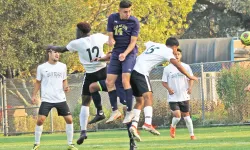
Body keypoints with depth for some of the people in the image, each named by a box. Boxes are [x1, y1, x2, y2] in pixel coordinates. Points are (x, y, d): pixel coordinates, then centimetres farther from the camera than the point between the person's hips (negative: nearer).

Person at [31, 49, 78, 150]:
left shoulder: (62, 66, 5)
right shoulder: (41, 68, -1)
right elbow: (38, 82, 9)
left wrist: (65, 87, -4)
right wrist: (34, 95, 1)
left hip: (61, 99, 2)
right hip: (47, 99, -2)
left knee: (69, 119, -3)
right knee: (40, 120, -12)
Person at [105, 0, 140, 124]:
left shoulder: (134, 22, -11)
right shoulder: (112, 18, -1)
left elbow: (133, 42, -10)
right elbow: (110, 36, 5)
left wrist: (125, 54, -26)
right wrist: (111, 40, -20)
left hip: (129, 53, -5)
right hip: (116, 53, 5)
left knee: (125, 80, -19)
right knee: (109, 82, -1)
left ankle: (129, 112, -12)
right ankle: (115, 111, 12)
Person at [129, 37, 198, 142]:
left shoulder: (154, 45, 23)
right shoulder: (167, 51, 0)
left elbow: (146, 44, 45)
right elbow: (177, 65, -10)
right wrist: (189, 76, -8)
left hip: (133, 70, 9)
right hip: (141, 72, -9)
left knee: (139, 101, 15)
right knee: (148, 97, -21)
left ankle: (134, 125, 2)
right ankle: (148, 123, -41)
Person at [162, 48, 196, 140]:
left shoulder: (186, 67, 2)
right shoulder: (167, 69, 0)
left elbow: (191, 78, 6)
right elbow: (164, 82, 4)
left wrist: (190, 87, -14)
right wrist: (169, 88, -16)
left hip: (184, 96, 2)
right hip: (173, 97, -2)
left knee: (186, 115, 7)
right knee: (177, 115, -14)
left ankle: (192, 134, 17)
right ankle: (173, 127, 18)